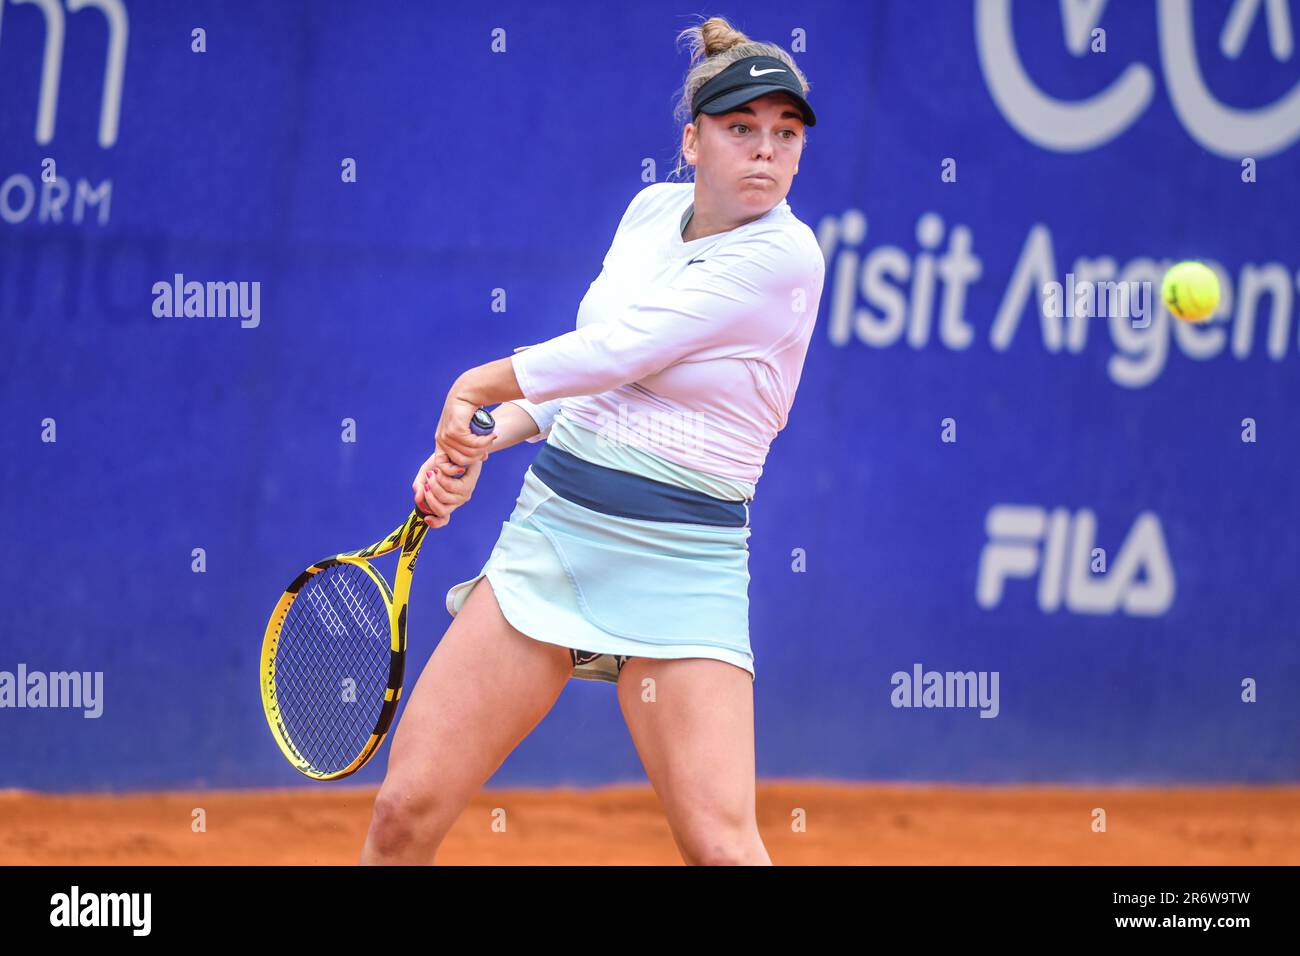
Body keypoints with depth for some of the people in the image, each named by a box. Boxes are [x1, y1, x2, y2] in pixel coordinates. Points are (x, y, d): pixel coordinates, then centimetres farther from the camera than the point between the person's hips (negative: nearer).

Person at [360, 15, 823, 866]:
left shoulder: (785, 256, -15)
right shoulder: (651, 210, 8)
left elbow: (612, 351, -16)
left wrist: (477, 389, -2)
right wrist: (479, 443, 5)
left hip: (679, 566, -5)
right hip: (550, 529, 5)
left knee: (721, 845, -18)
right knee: (406, 814, 0)